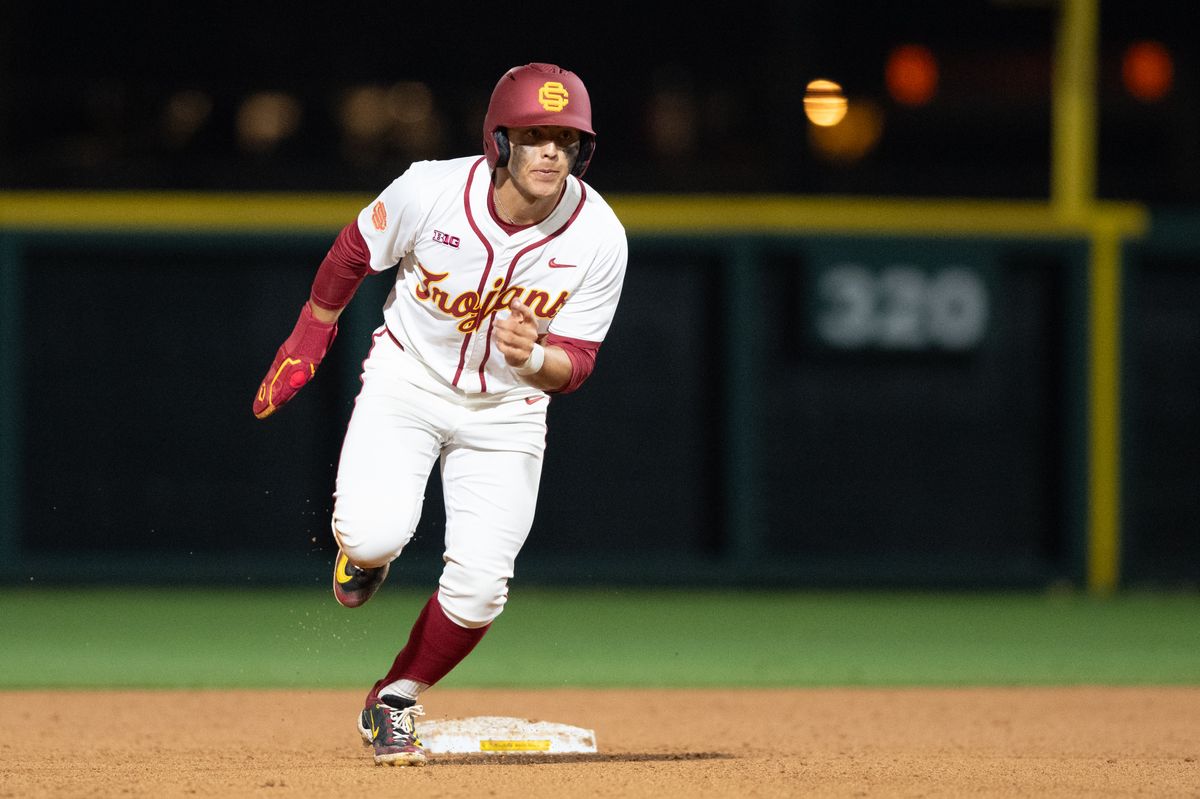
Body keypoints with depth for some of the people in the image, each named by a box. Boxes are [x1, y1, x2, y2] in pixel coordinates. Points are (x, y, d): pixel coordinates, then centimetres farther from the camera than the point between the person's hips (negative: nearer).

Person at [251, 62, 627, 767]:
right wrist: (306, 344, 9)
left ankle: (395, 702, 18)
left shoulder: (600, 239, -20)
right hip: (408, 381, -1)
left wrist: (533, 359, -36)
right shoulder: (430, 192, -23)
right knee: (375, 532, -25)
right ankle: (363, 550, 16)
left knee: (479, 585, -10)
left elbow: (577, 363, -12)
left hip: (508, 406, 1)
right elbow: (353, 254, -2)